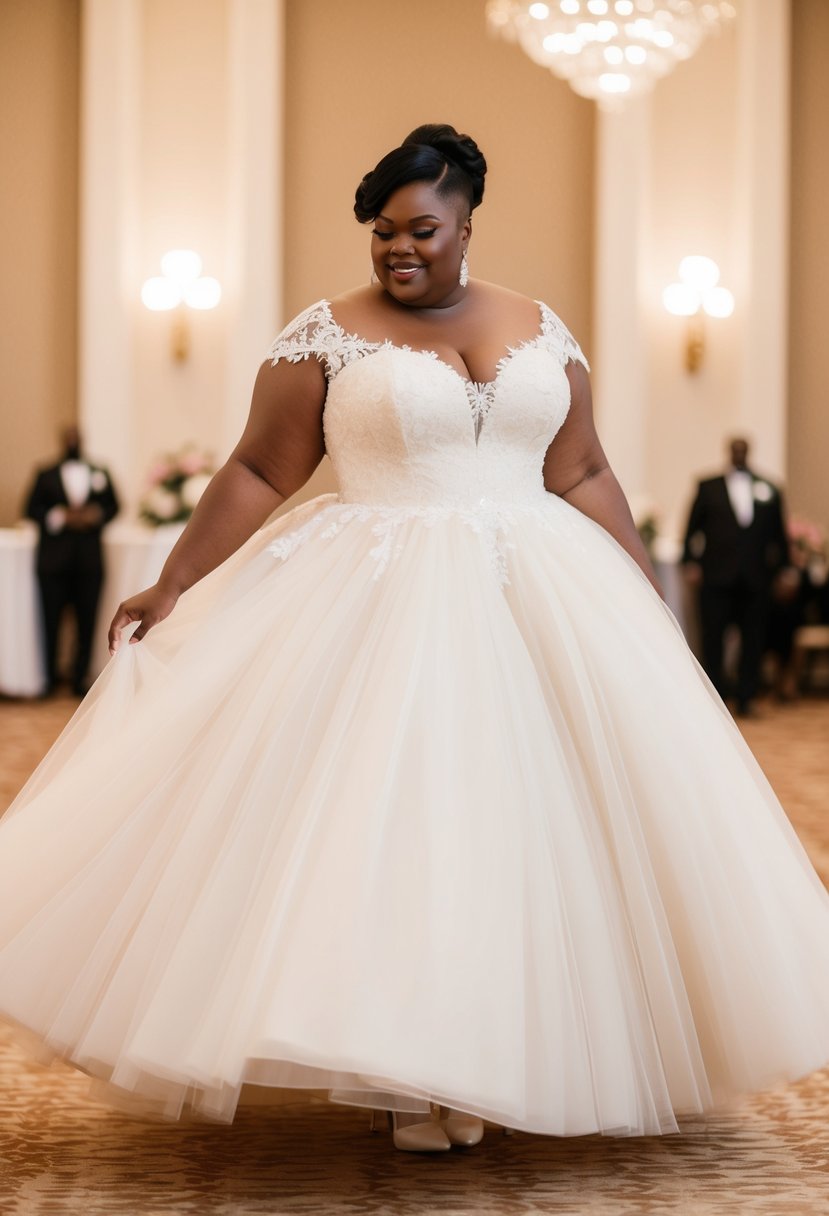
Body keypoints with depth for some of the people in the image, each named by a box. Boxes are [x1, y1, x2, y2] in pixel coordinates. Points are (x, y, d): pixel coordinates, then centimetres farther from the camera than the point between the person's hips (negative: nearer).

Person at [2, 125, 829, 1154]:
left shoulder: (539, 331, 9)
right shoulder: (328, 335, -1)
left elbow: (583, 477, 11)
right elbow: (259, 475, -2)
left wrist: (647, 603, 9)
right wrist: (170, 591, -5)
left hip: (540, 603, 4)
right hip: (383, 608, -3)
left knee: (543, 818, 2)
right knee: (390, 821, -6)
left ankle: (532, 1059, 14)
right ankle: (418, 1080, 4)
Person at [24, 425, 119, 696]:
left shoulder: (100, 474, 12)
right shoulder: (45, 476, 7)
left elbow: (113, 506, 11)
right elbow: (32, 509, 1)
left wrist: (96, 515, -9)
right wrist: (61, 516, -13)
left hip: (89, 559, 1)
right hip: (54, 560, -1)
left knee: (87, 621, 0)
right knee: (51, 620, -2)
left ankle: (80, 678, 7)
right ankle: (50, 678, 7)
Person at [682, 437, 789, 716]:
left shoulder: (768, 490, 10)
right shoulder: (708, 487, 7)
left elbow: (778, 534, 13)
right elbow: (693, 527, 7)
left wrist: (781, 567, 11)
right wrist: (691, 563, -1)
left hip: (756, 579, 1)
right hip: (717, 578, -1)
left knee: (753, 640, 3)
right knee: (713, 638, -1)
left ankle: (746, 698, 11)